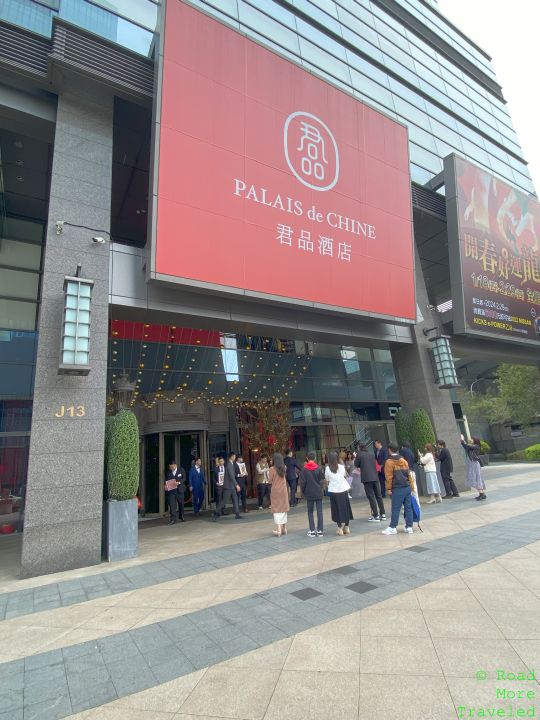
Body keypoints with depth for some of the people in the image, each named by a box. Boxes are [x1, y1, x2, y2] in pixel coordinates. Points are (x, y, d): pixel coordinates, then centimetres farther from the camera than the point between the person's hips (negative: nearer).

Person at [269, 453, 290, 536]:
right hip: (284, 490, 5)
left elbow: (270, 481, -9)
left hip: (276, 490, -5)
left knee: (277, 510, 1)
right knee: (283, 509, 14)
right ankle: (284, 529, 22)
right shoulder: (284, 467, 1)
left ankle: (278, 530, -2)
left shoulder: (272, 469, -14)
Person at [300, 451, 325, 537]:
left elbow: (302, 482, -8)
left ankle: (312, 531, 7)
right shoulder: (318, 468, -6)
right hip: (318, 493, 1)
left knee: (310, 512, 10)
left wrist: (303, 492, 6)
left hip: (309, 494, -1)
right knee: (319, 511, 8)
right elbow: (322, 480, -2)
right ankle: (320, 530, 8)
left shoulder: (304, 469, -9)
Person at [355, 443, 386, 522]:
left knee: (371, 497, -1)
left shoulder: (359, 454, -2)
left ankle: (376, 516, -2)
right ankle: (382, 514, 17)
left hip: (366, 478, -5)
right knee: (378, 496, 12)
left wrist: (356, 457, 22)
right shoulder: (372, 454, 13)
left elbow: (356, 465, 6)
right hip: (375, 477, 5)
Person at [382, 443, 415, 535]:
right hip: (407, 487, 6)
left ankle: (393, 527, 2)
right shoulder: (403, 460, 11)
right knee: (408, 507, 9)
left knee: (395, 508, -2)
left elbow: (389, 477, -9)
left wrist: (388, 488, -3)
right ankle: (409, 527, 13)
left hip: (397, 489, -6)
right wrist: (411, 486, 19)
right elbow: (408, 474, 14)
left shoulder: (389, 462, -7)